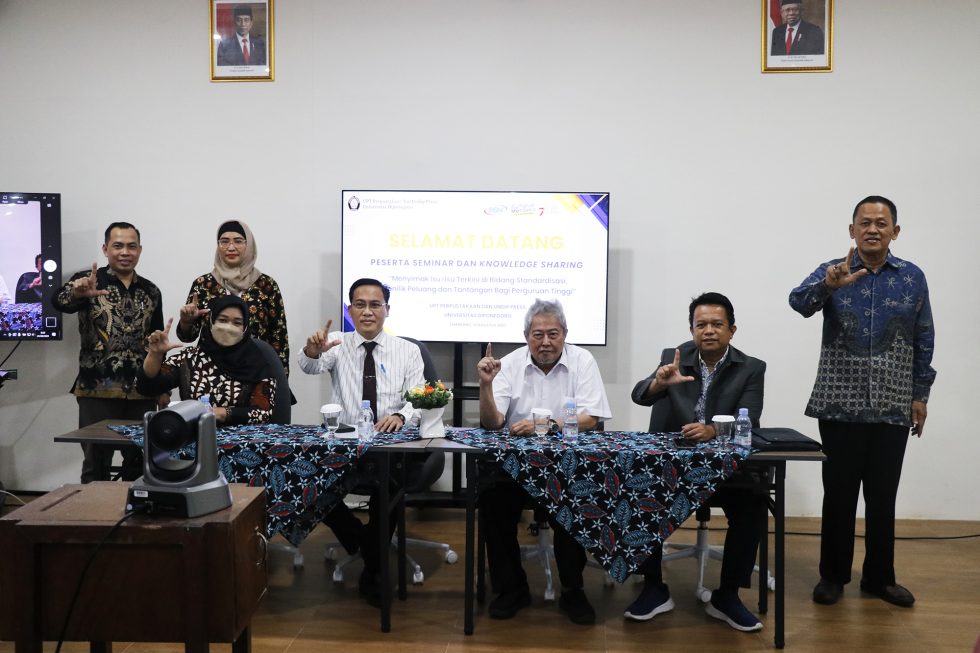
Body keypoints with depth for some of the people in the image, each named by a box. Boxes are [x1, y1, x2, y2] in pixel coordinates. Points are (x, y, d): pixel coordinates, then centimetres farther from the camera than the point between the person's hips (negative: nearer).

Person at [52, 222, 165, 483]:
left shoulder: (150, 291, 11)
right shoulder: (88, 280, -1)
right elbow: (59, 300, -23)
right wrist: (77, 292, -46)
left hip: (142, 392, 4)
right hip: (98, 390, -4)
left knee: (139, 462, 10)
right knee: (96, 464, 3)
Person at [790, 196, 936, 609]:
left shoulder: (913, 278, 4)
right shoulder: (832, 271, -2)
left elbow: (923, 340, 9)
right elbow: (799, 302, -22)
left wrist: (920, 394, 8)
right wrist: (828, 285, -42)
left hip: (893, 408, 2)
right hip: (840, 405, -2)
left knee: (883, 496, 9)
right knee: (839, 493, 5)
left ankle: (880, 576, 24)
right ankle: (833, 575, 19)